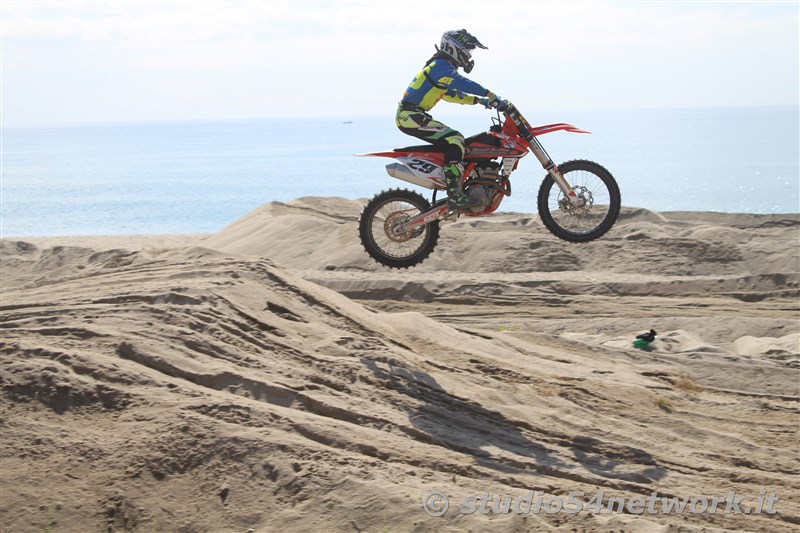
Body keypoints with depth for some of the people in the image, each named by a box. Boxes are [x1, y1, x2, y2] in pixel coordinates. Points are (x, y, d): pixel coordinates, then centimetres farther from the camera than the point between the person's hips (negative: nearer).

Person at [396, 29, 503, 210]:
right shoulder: (441, 66, -13)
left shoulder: (442, 66, 20)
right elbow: (464, 84, -27)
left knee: (453, 141, 16)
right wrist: (492, 96, -27)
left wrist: (479, 100, 22)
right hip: (411, 115, -11)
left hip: (412, 115, 11)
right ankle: (454, 195, -28)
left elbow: (452, 94, 31)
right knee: (454, 140, -21)